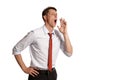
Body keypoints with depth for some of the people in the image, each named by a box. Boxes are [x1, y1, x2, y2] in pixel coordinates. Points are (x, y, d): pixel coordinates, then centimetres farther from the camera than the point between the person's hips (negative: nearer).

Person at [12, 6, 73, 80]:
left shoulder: (58, 34, 0)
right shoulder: (35, 34, -14)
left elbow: (69, 53, -6)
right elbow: (16, 50, -6)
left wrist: (65, 33, -14)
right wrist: (24, 68, -8)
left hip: (52, 74, 5)